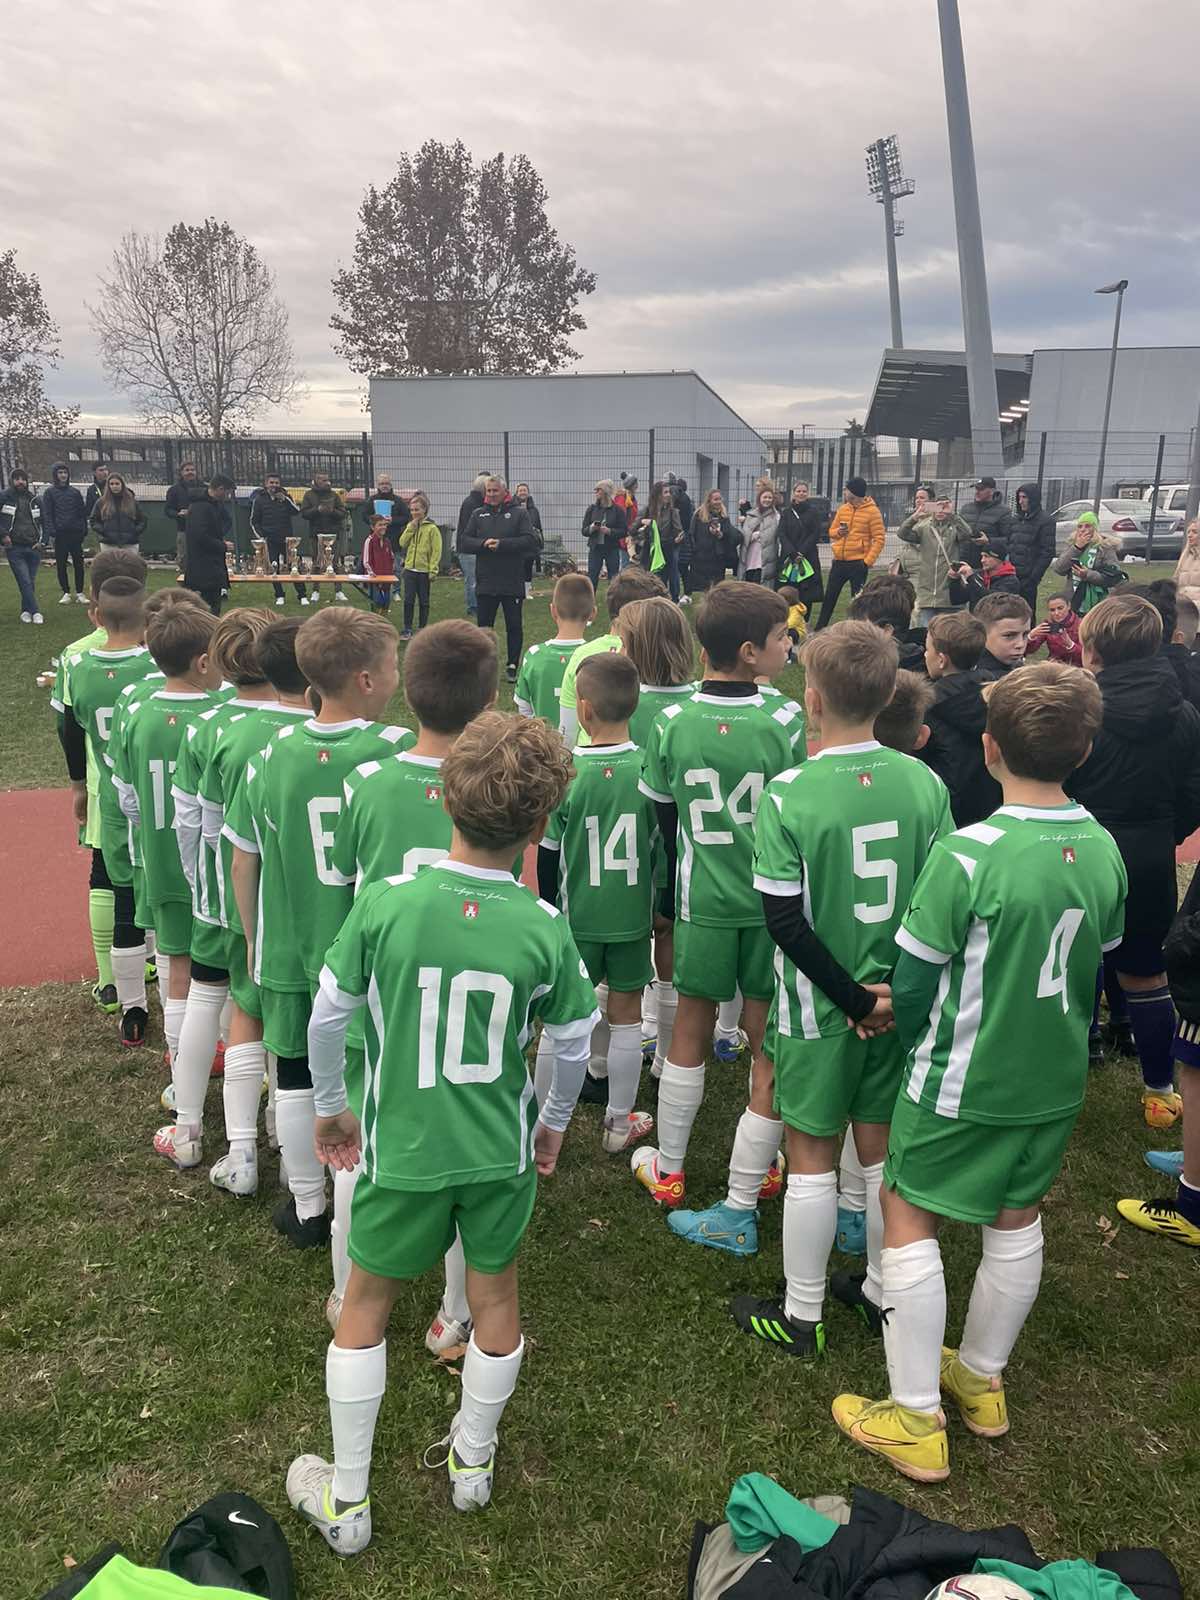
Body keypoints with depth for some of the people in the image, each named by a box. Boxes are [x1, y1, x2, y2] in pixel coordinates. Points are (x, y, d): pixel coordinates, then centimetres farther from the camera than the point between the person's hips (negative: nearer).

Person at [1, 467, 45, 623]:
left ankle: (26, 611, 19)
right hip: (14, 548, -4)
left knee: (31, 582, 7)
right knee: (25, 582, -11)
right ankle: (35, 612, -11)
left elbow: (43, 521, 21)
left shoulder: (35, 500, 12)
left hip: (33, 547, 4)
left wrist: (41, 540, 9)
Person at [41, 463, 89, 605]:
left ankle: (80, 593, 8)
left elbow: (82, 512, 10)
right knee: (61, 565, 3)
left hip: (75, 533, 1)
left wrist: (84, 529, 1)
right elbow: (46, 513, -2)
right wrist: (51, 531, -12)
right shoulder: (49, 492, 3)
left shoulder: (75, 492, 9)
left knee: (78, 563, 2)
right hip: (60, 534, -1)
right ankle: (66, 593, 11)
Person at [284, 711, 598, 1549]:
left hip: (404, 1150, -1)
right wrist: (554, 1122, 16)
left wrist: (330, 1107, 8)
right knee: (496, 1298, 23)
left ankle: (346, 1499, 34)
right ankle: (473, 1459, 44)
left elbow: (328, 1017, -9)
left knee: (366, 1304, 20)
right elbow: (575, 1044, -3)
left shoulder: (384, 903, -19)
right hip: (502, 1151, 1)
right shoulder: (545, 929, -15)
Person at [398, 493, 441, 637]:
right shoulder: (410, 526, 10)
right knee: (408, 600, 4)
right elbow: (402, 543, -1)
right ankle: (408, 629, 10)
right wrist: (411, 527, -9)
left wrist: (433, 570, -15)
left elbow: (436, 551, -10)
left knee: (423, 602, 7)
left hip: (424, 570, -4)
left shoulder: (432, 528, -7)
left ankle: (422, 629, 15)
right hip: (410, 569, 4)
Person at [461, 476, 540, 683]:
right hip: (485, 582, 2)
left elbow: (530, 541, -11)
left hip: (513, 583, -2)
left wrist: (502, 544, -18)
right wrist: (483, 544, -15)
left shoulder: (518, 514, 1)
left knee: (514, 626, 5)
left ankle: (512, 666, 15)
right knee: (483, 626, 7)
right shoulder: (478, 515, 10)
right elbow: (464, 542, 4)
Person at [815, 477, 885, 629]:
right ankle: (819, 629, 20)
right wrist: (838, 532, -7)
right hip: (839, 562, 6)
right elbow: (831, 531, 17)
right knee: (829, 598, 11)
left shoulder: (872, 511, -8)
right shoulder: (842, 509, 8)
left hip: (858, 564, -5)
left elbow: (879, 539, -9)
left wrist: (868, 561, -17)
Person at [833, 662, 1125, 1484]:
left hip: (963, 1079, -6)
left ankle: (916, 1419, 18)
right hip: (1057, 1078, 6)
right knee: (1018, 1220, 21)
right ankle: (983, 1379, 40)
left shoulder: (968, 855, -25)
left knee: (908, 1221, 9)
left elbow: (912, 980, -17)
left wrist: (915, 1041, 3)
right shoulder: (1105, 851, -5)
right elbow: (1097, 964, 7)